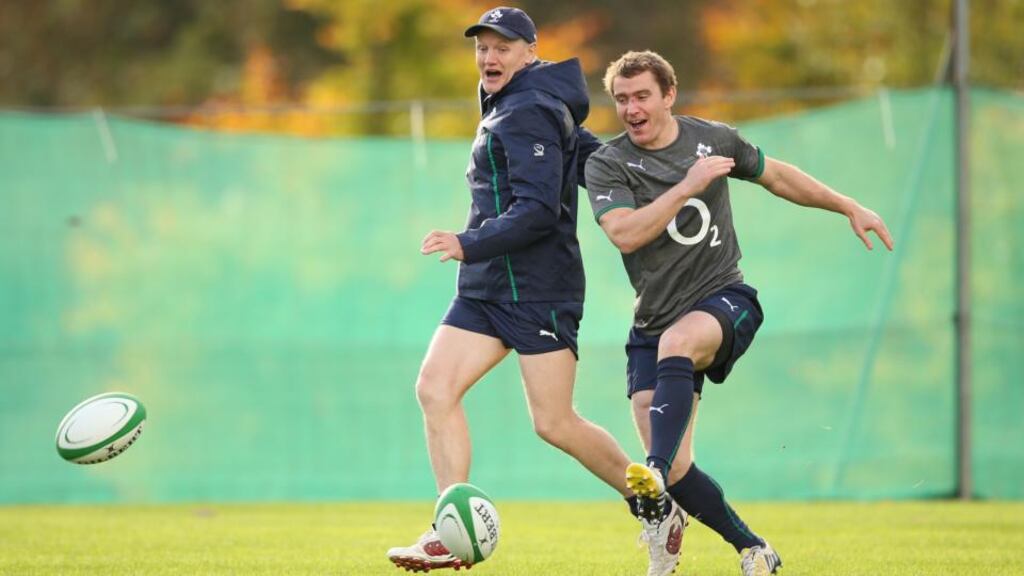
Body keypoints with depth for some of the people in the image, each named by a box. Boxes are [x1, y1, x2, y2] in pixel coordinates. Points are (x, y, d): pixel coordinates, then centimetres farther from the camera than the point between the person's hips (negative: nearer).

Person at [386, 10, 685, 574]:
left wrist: (470, 245, -27)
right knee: (435, 388, -6)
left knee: (555, 424, -7)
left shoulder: (528, 113, -13)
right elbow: (594, 157, 20)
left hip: (538, 290, -10)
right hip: (485, 289, 10)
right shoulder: (505, 109, 18)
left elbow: (538, 210, -22)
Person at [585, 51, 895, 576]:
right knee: (676, 474, -10)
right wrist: (688, 186, -22)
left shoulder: (713, 139, 5)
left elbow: (775, 175, 23)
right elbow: (624, 233, -19)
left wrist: (850, 208, 24)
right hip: (654, 323, 1)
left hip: (724, 299, -1)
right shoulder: (606, 164, -3)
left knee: (675, 341, -39)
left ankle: (657, 473, -53)